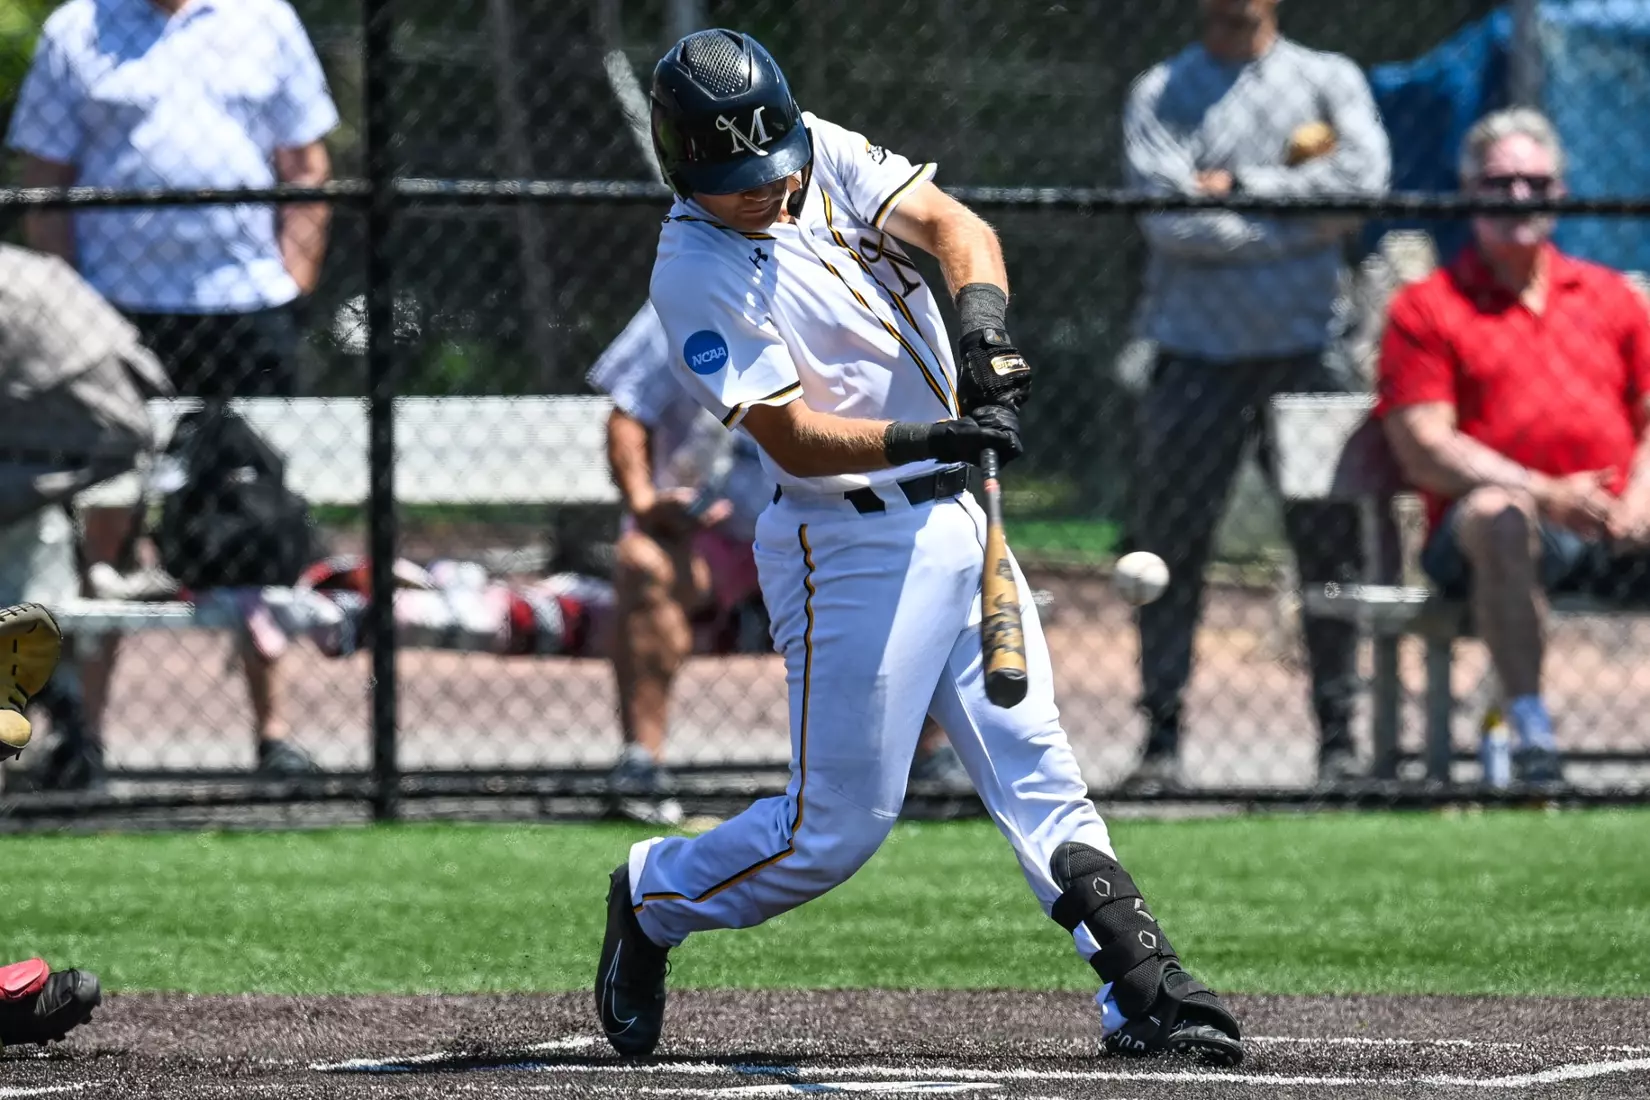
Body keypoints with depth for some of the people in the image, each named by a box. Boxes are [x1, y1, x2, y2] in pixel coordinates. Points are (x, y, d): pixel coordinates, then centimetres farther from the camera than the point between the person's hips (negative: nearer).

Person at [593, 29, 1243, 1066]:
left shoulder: (827, 154, 1)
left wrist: (984, 317, -30)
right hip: (853, 544, -7)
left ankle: (1144, 990, 5)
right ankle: (651, 900, 20)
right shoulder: (695, 277, -17)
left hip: (955, 516, 7)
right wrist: (924, 440, -37)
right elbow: (789, 436, -23)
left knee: (1038, 766, 5)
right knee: (839, 824, -3)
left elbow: (952, 224, -10)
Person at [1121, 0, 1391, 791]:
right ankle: (1162, 739, 4)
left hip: (1306, 348, 0)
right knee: (1171, 548, -2)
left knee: (1330, 545, -1)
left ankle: (1339, 737, 6)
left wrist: (1239, 187, -10)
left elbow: (1363, 178, -10)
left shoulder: (1329, 80, 9)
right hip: (1197, 357, 0)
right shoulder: (1160, 95, 6)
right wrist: (1305, 219, -8)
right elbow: (1170, 221, -9)